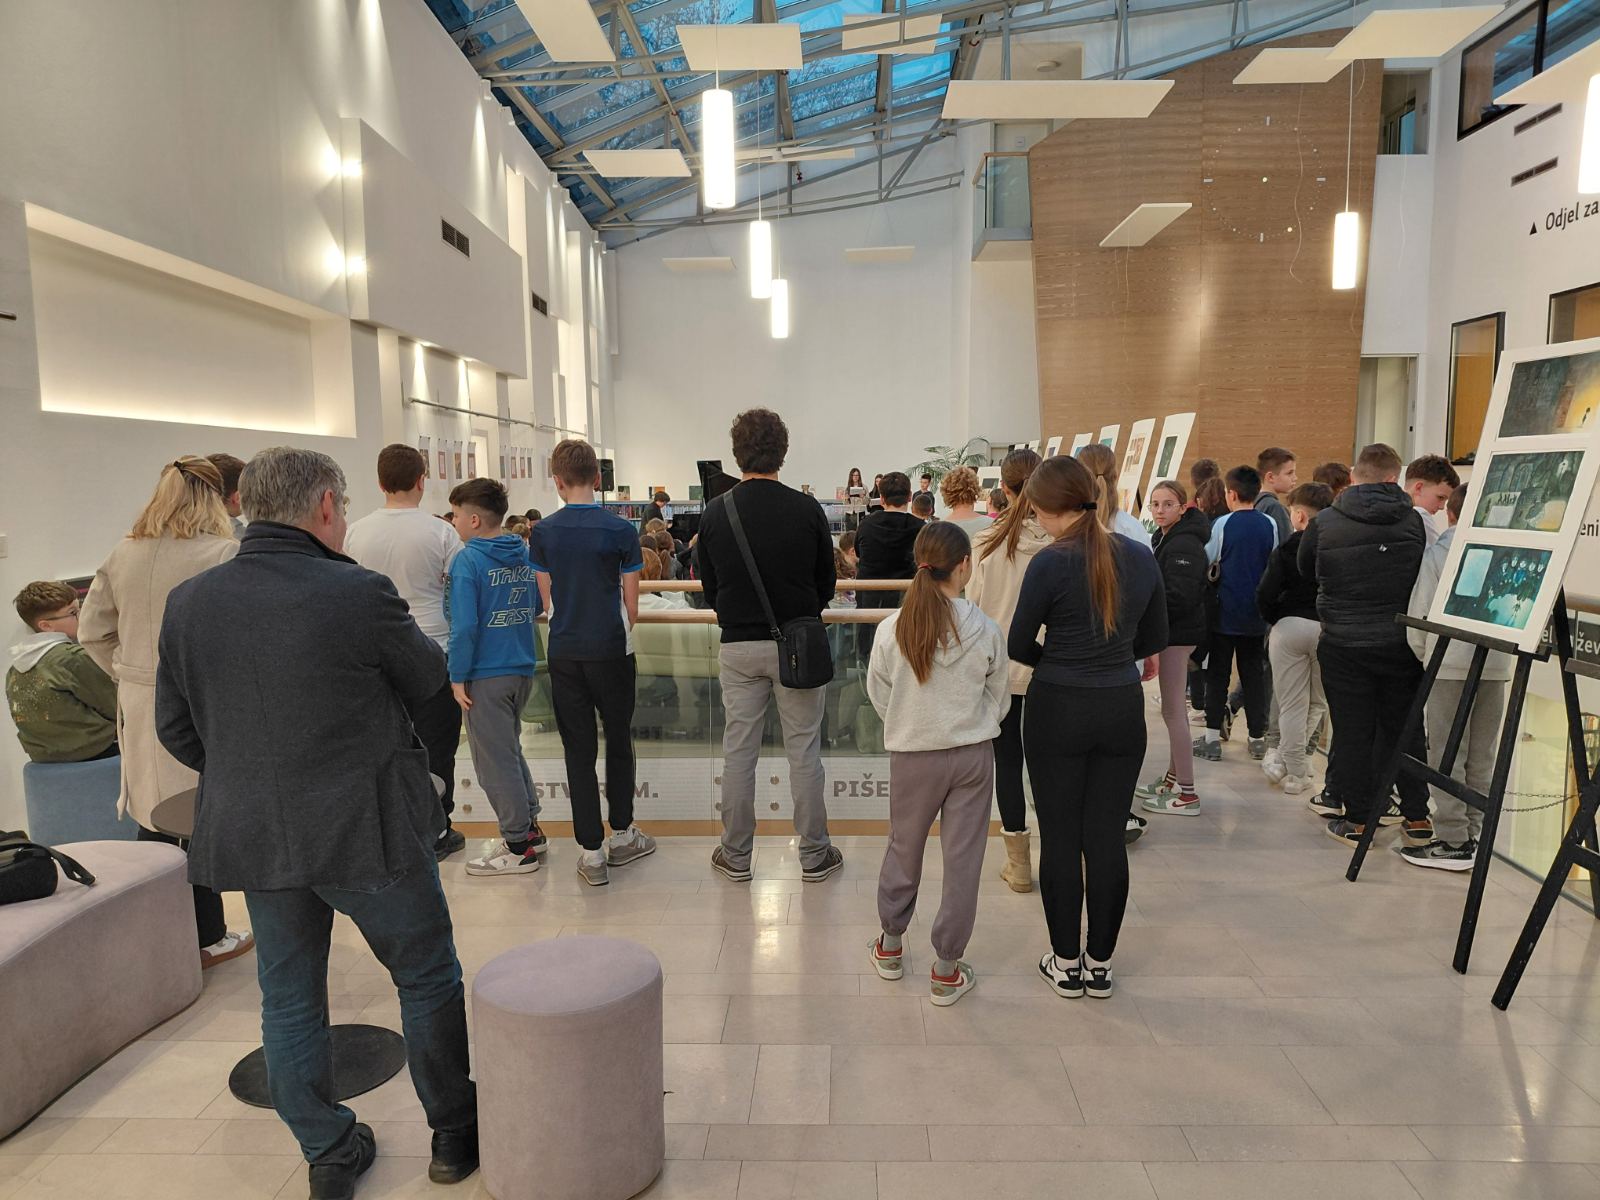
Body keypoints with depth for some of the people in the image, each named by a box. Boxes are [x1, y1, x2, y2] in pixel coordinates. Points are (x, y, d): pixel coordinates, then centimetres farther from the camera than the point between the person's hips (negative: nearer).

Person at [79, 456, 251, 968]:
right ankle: (207, 938, 15)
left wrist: (129, 673, 16)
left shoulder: (123, 554, 6)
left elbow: (92, 630, 11)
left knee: (153, 816, 17)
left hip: (139, 703, 6)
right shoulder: (222, 554, -14)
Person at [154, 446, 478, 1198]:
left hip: (249, 831, 5)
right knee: (427, 978, 14)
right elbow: (428, 678, -5)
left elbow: (174, 727, 5)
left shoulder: (188, 603, -2)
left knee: (289, 999, 19)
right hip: (365, 826, -5)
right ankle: (455, 1133, 28)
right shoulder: (357, 594, -19)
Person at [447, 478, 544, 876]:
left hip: (486, 675, -7)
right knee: (509, 749, 22)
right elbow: (537, 606, 15)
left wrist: (457, 677, -12)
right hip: (523, 668, 7)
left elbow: (464, 625, -19)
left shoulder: (468, 561, -14)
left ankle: (519, 848, 11)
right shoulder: (525, 554, 5)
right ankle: (530, 828, 28)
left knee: (495, 761, 4)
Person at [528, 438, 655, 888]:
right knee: (618, 741, 16)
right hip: (611, 650, -1)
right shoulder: (620, 530, -8)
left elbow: (547, 599, 6)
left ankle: (592, 851, 11)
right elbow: (631, 603, -4)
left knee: (578, 750, 7)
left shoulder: (543, 532, -2)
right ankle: (621, 835, 28)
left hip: (564, 653, 2)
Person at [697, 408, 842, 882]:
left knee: (738, 750, 10)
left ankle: (736, 855, 21)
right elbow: (826, 584, 2)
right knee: (804, 751, 7)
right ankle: (814, 854, 17)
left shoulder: (715, 513, -3)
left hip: (738, 646, 1)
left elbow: (709, 589, 6)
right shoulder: (807, 510, -7)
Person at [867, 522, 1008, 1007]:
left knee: (904, 847, 20)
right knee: (963, 858, 9)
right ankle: (947, 970, 19)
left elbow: (878, 693, 1)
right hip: (973, 755, -1)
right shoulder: (985, 630, -13)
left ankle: (890, 946, 36)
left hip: (912, 755, 1)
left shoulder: (893, 627, -12)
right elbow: (999, 698, 1)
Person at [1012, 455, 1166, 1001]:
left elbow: (1020, 645, -8)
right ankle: (1099, 964, 22)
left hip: (1057, 711, -4)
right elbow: (1154, 640, 10)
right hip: (1122, 711, 4)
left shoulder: (1051, 563, -16)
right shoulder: (1141, 558, 0)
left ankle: (1066, 963, 20)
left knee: (1061, 838, 8)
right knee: (1108, 837, 11)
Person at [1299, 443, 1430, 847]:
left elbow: (1305, 570, 9)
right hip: (1400, 642, 2)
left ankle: (1358, 820, 12)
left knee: (1353, 732, 6)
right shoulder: (1414, 521, -4)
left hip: (1343, 644, -2)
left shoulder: (1324, 522, -6)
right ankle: (1417, 818, 21)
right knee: (1404, 728, 13)